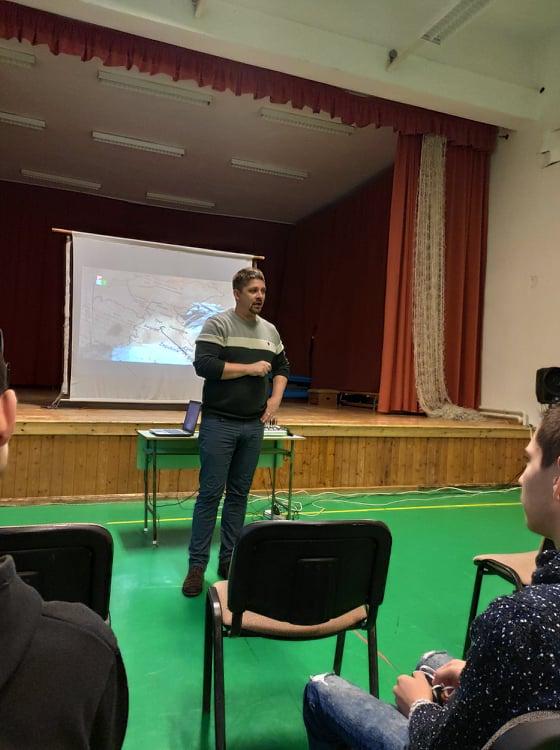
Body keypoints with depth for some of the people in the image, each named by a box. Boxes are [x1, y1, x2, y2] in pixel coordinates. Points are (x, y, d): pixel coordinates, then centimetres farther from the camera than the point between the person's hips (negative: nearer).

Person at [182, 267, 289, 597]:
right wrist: (250, 368, -16)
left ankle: (229, 559, 23)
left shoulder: (270, 331, 12)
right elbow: (204, 365, -19)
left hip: (254, 426, 5)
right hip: (219, 424, -5)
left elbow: (283, 368, 22)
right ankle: (197, 565, 10)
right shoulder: (217, 324, -7)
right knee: (210, 494, -1)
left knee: (239, 494, 11)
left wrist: (276, 399, 6)